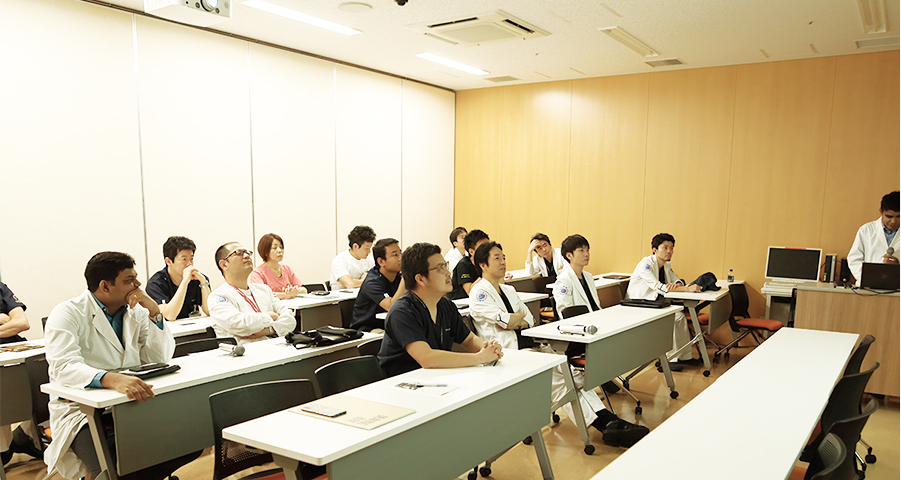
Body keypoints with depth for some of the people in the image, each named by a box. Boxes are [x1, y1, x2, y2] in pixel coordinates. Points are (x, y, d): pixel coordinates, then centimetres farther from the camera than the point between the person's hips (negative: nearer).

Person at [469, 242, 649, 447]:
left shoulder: (509, 290, 24)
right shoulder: (479, 292, -3)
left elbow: (530, 320, 16)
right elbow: (507, 321, -15)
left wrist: (515, 322, -7)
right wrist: (520, 315, 7)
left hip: (533, 345, 8)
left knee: (573, 374, -15)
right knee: (556, 380, -25)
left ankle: (608, 420, -24)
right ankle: (603, 425, -28)